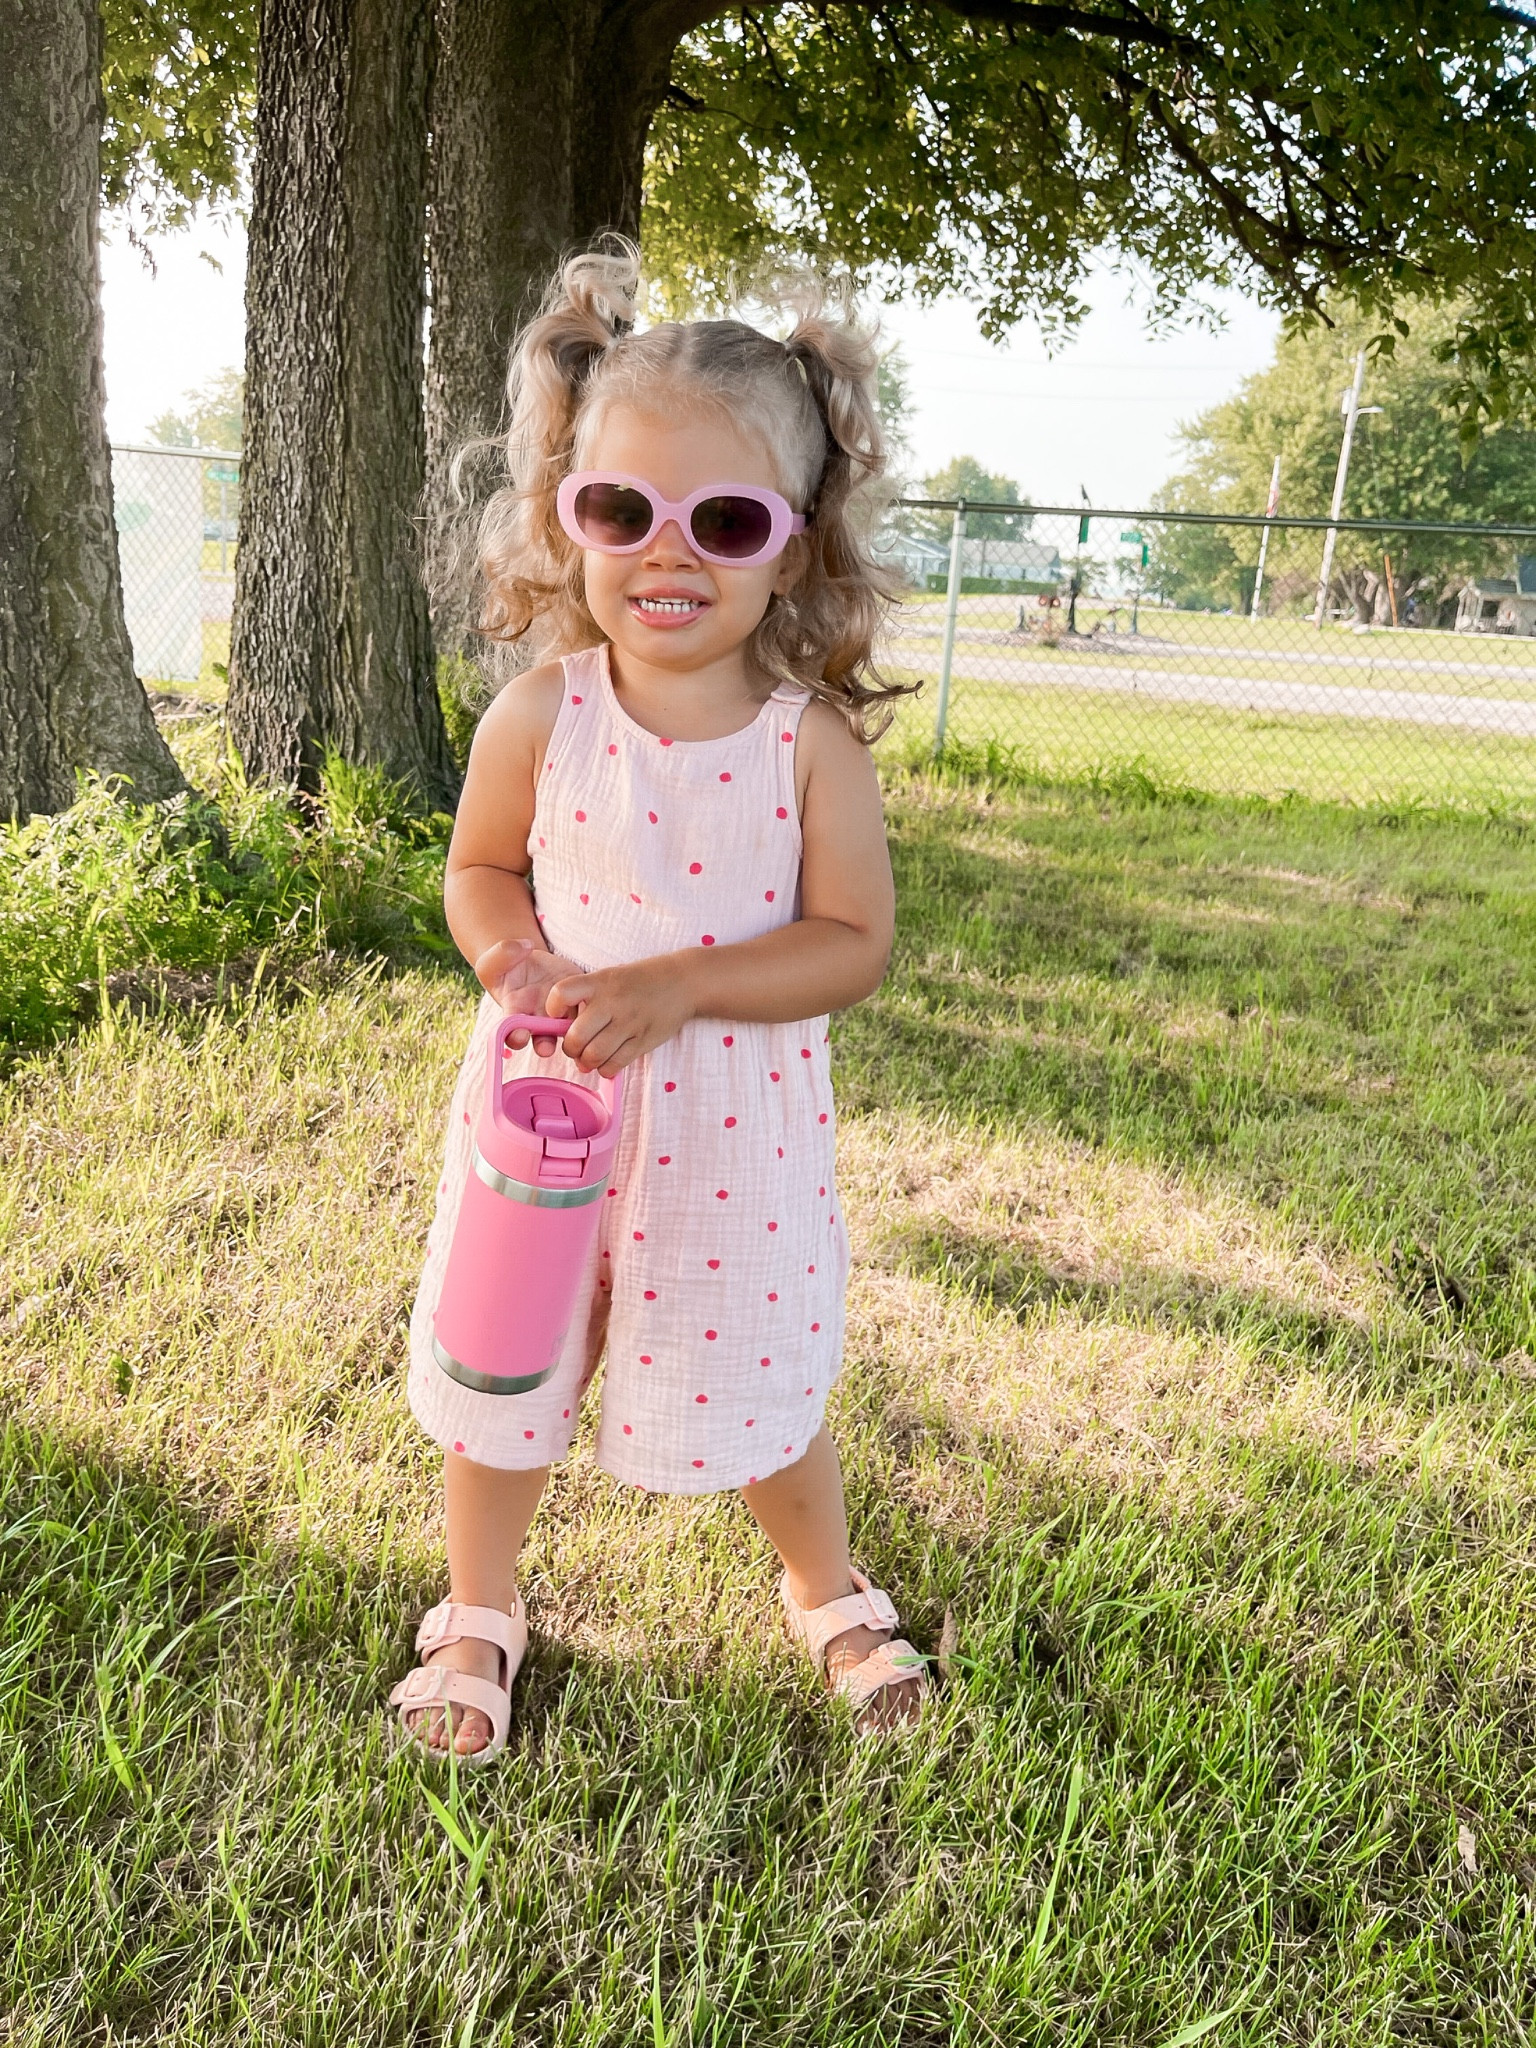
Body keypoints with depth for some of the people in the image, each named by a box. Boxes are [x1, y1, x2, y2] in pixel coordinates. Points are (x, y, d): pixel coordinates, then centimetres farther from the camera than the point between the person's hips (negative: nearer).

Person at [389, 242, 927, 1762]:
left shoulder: (810, 738, -14)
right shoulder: (539, 714, -10)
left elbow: (854, 940, -12)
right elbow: (480, 867, 5)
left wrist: (676, 984, -23)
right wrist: (514, 954, -16)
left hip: (734, 1118, -1)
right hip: (542, 1095, 2)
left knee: (763, 1379, 13)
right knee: (498, 1367, 15)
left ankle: (826, 1588, 45)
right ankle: (478, 1614, 43)